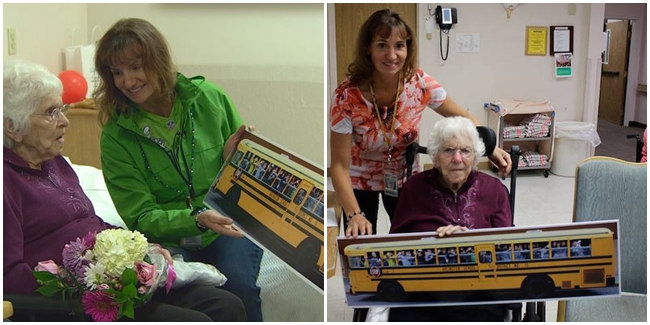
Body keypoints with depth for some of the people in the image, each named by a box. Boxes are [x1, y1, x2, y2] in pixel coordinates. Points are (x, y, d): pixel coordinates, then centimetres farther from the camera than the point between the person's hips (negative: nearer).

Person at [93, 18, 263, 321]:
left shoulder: (208, 97, -3)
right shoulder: (115, 136, -6)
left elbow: (252, 163, 10)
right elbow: (140, 217, -7)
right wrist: (196, 219, -25)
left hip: (229, 226, 1)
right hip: (167, 236, 0)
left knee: (239, 285, -28)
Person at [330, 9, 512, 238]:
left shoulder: (420, 84, -20)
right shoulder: (347, 97, -28)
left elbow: (463, 118, -5)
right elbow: (339, 165, -25)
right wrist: (354, 215, -37)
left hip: (404, 177, 3)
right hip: (360, 181, -2)